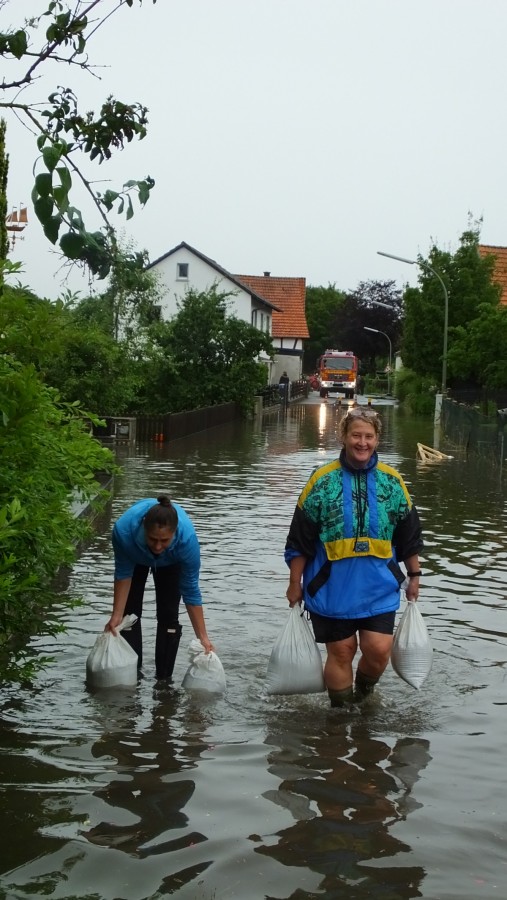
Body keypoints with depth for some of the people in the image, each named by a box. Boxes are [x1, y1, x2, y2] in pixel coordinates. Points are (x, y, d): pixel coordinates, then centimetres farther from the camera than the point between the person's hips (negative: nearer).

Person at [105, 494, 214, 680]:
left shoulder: (187, 538, -43)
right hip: (135, 557, 1)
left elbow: (190, 590, -30)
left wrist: (203, 637, -27)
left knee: (168, 614, -8)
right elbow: (123, 574, -22)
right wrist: (116, 616, -20)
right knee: (130, 611, 0)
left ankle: (164, 677, 3)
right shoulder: (124, 529, -43)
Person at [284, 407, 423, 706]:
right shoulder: (322, 481, -4)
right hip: (332, 590, -1)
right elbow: (300, 541, -1)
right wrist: (295, 583, 0)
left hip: (379, 589, 2)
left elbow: (409, 537, 12)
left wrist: (414, 576, 13)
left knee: (379, 650, -4)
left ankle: (364, 693, 27)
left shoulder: (393, 482, 3)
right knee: (341, 653, 6)